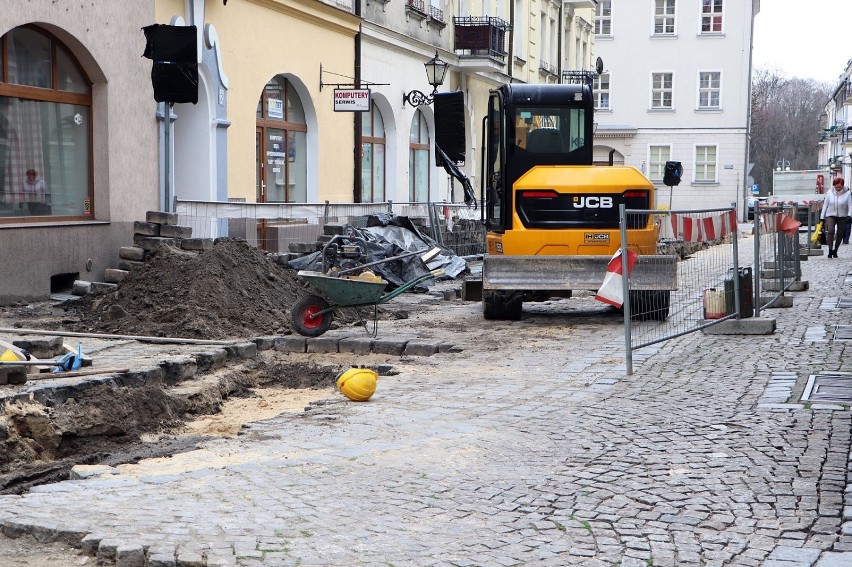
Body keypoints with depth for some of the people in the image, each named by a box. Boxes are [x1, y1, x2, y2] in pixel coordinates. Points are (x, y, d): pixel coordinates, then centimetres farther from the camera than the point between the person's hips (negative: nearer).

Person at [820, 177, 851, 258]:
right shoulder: (829, 193, 0)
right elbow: (825, 205, 6)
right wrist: (822, 217, 4)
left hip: (842, 217, 0)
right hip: (831, 215, 0)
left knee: (840, 234, 4)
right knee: (830, 231, -22)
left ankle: (835, 251, 21)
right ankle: (830, 250, -19)